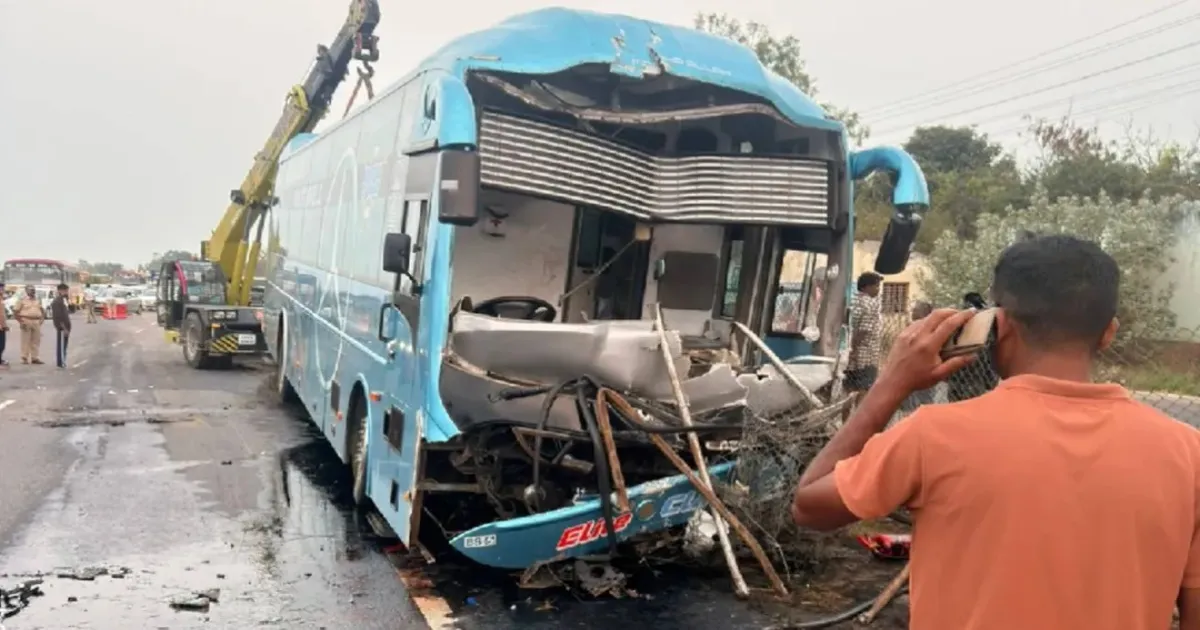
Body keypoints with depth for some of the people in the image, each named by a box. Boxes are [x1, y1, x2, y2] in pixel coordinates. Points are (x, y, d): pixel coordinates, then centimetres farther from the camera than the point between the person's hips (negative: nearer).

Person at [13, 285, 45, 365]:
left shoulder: (38, 301, 15)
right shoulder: (22, 300, 0)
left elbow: (43, 311, 23)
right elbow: (15, 312, -3)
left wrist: (42, 319, 7)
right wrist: (20, 321, -12)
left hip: (37, 322, 5)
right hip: (26, 322, -5)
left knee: (36, 341, 4)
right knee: (25, 341, -4)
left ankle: (34, 358, 9)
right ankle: (24, 358, -1)